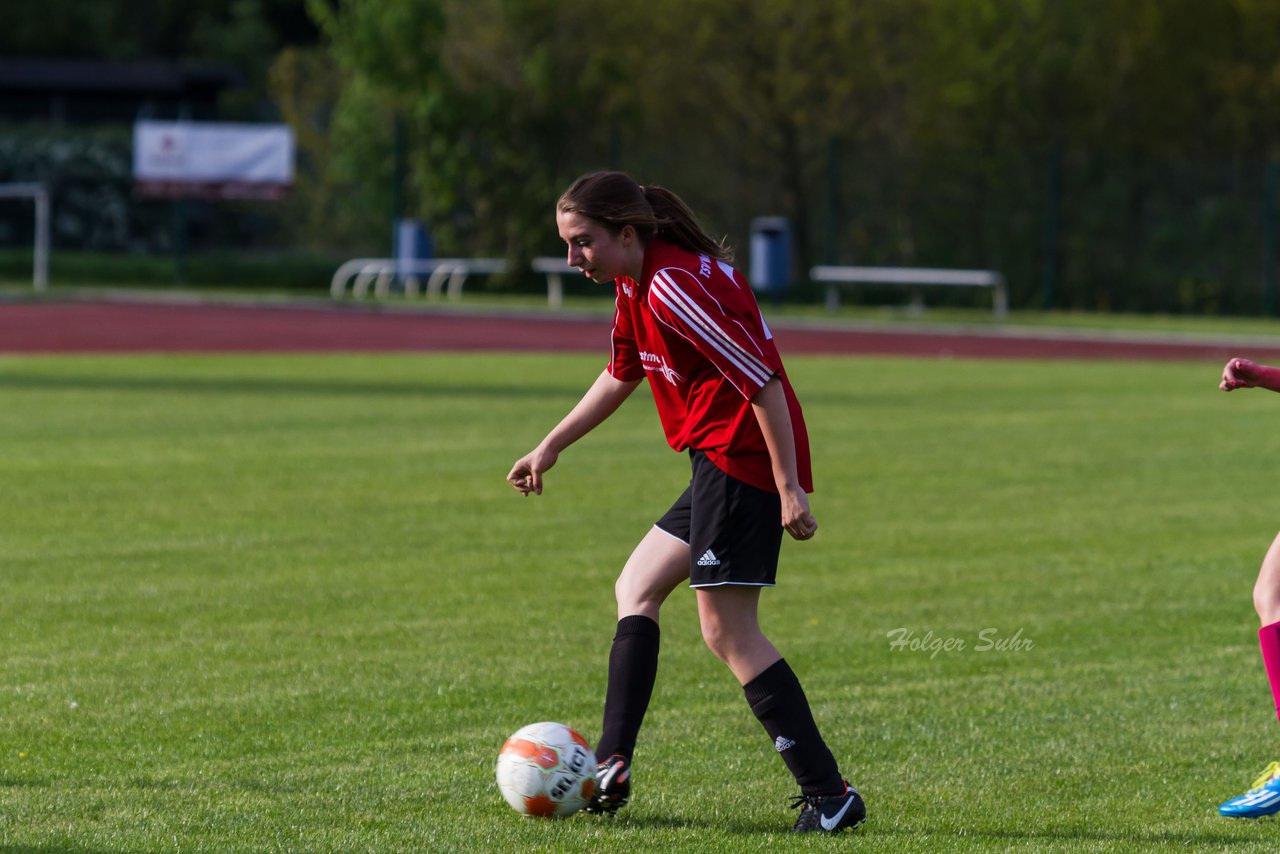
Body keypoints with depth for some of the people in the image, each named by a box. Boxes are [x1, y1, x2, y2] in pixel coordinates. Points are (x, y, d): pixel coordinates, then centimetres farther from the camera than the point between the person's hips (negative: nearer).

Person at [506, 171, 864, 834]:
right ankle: (611, 767, 14)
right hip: (722, 462, 11)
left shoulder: (675, 286, -20)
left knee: (728, 631, -11)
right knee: (635, 589, 16)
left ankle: (828, 794, -11)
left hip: (742, 456, -11)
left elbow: (762, 381, -23)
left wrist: (789, 488, -23)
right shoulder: (634, 283, 12)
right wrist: (550, 447, 32)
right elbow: (621, 374, 30)